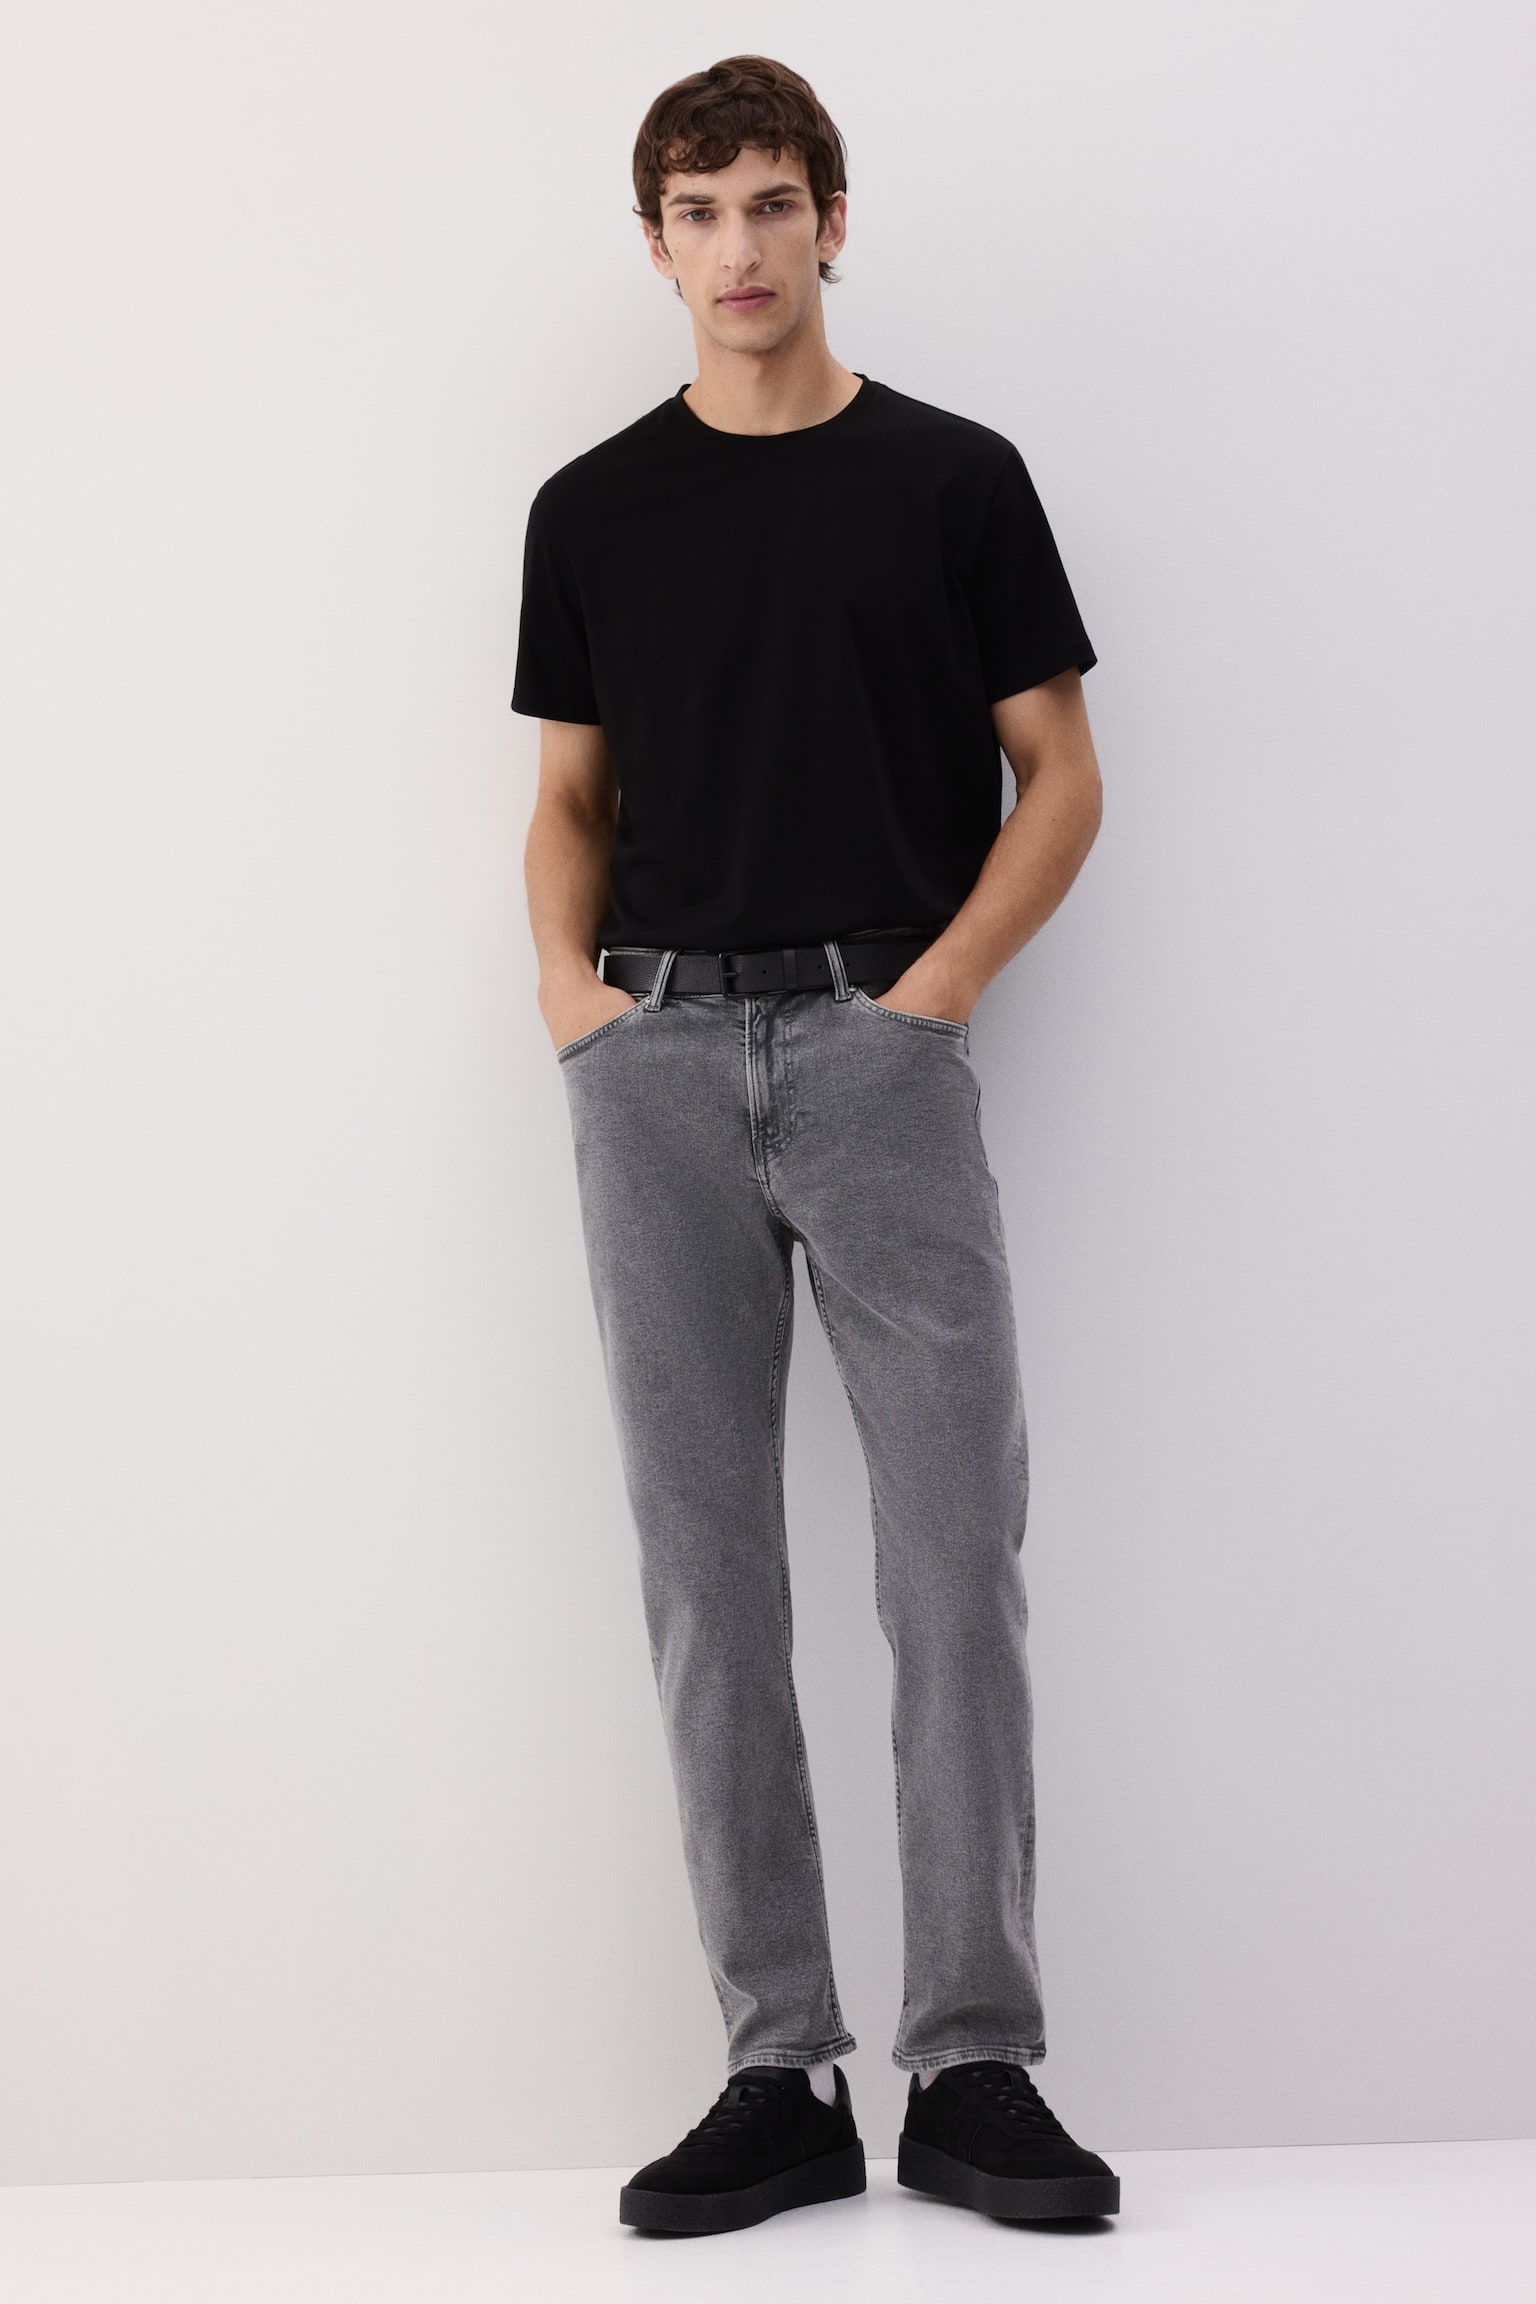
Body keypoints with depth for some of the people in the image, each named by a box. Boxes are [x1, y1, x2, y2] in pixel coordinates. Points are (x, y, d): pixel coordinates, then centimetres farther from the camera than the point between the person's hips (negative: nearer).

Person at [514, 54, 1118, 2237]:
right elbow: (572, 793, 16)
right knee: (709, 1578, 1)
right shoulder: (593, 508, 12)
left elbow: (1058, 770, 5)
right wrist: (568, 974, -3)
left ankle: (974, 2066, 4)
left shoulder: (954, 477, 5)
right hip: (658, 1058, 2)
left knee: (958, 1561, -5)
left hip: (880, 1043, -2)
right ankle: (779, 2073, 9)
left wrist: (946, 977, -9)